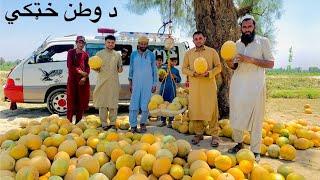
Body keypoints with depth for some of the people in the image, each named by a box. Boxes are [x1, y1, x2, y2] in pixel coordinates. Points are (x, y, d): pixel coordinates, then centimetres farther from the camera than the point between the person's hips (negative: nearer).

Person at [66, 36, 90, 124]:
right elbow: (70, 66, -7)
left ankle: (78, 122, 16)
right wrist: (80, 72, -14)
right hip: (73, 79, -3)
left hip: (83, 80, 3)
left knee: (82, 101, 6)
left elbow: (88, 67, 6)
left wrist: (84, 77, -10)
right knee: (71, 101, -3)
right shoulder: (71, 52, 2)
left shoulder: (85, 55, 11)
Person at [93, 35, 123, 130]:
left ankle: (112, 123, 12)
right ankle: (104, 123, 9)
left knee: (113, 103, 3)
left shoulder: (117, 55, 12)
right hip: (102, 82, -1)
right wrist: (96, 68, -15)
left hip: (114, 82, 2)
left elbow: (120, 70, 15)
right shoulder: (99, 54, 7)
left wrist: (120, 69, -8)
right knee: (102, 103, 0)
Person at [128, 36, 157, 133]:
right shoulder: (133, 54, 7)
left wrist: (154, 84, 3)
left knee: (145, 105, 0)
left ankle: (143, 123, 20)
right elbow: (131, 68, 12)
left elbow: (154, 69, 6)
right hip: (136, 83, 1)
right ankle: (133, 126, 6)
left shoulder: (151, 55, 3)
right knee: (134, 105, -2)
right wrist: (130, 82, 10)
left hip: (148, 83, -1)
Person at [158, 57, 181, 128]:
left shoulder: (176, 70, 10)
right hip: (163, 89, 0)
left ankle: (170, 121, 8)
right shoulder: (163, 69, 9)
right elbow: (160, 79, 8)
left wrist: (175, 77, -10)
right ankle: (163, 121, 13)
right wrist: (161, 78, -14)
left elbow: (179, 80, 9)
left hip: (172, 89, 0)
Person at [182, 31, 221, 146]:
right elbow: (184, 68, 9)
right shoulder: (188, 53, 11)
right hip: (194, 86, 2)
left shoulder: (212, 52, 7)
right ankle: (199, 133, 17)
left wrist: (208, 73, -13)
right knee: (195, 110, 3)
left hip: (209, 85, -2)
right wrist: (193, 73, -10)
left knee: (212, 110, -2)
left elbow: (218, 67, 4)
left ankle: (214, 135, 7)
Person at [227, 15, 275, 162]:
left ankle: (255, 150, 6)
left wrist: (250, 60, -16)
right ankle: (239, 143, 25)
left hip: (255, 85, -4)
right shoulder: (237, 44, 13)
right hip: (238, 84, 4)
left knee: (255, 118, -3)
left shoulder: (263, 41, 2)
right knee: (236, 115, 8)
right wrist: (229, 62, -6)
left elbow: (270, 63, -5)